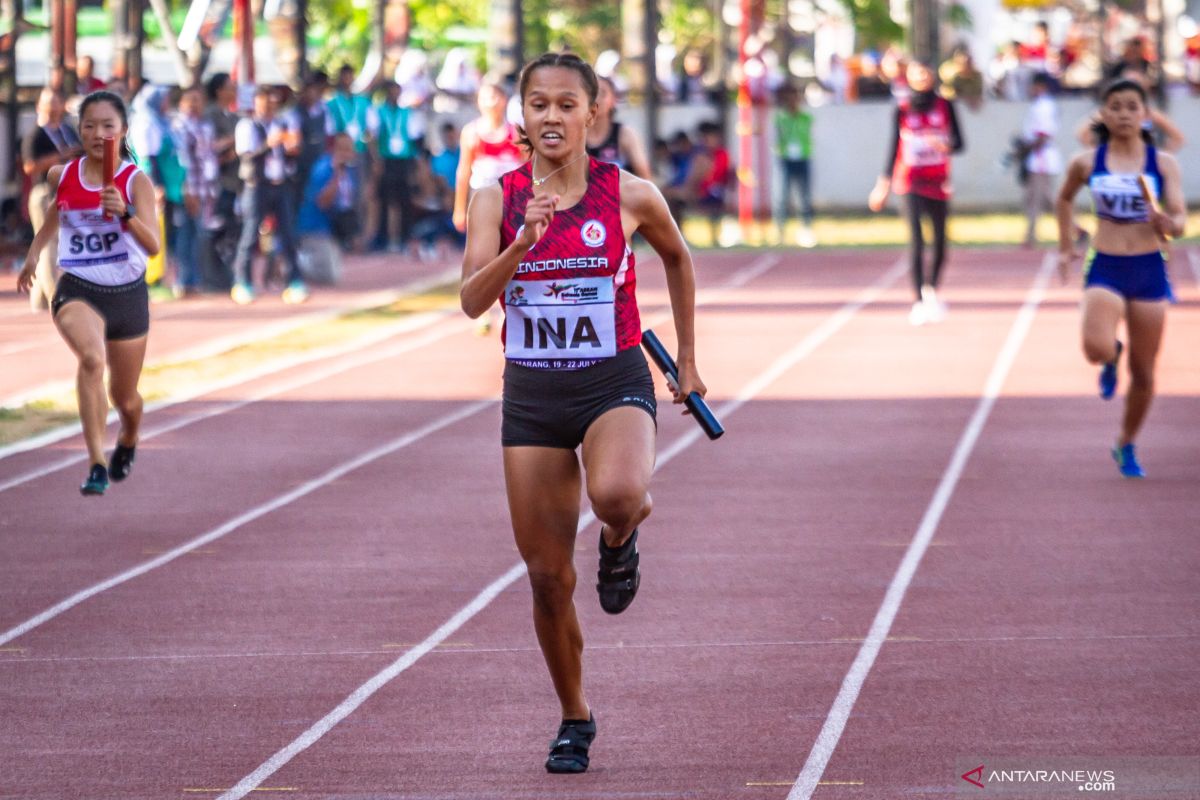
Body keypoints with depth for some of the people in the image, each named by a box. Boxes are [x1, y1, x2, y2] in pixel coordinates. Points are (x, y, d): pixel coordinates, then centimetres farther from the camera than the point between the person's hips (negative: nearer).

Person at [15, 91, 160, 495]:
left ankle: (128, 441, 55)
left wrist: (126, 214, -40)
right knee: (92, 359, -33)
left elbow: (153, 245, -24)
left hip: (128, 295, 0)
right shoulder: (62, 175, -2)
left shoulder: (136, 181, -12)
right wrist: (34, 253, 21)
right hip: (78, 291, 0)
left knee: (124, 398, 17)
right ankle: (97, 465, -34)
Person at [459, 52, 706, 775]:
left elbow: (678, 258, 15)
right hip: (531, 393, 2)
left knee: (616, 495, -36)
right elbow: (473, 298, -13)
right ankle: (575, 720, 23)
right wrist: (522, 242, -30)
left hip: (614, 383, -2)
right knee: (548, 576, 4)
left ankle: (622, 538, 3)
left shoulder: (630, 196, -4)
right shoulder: (498, 200, -2)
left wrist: (688, 361, 18)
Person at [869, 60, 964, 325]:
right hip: (911, 181, -2)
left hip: (938, 182, 2)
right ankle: (919, 301, -14)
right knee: (916, 240, -12)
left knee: (940, 240, 8)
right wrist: (884, 183, 7)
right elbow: (894, 148, 9)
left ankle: (931, 290, 32)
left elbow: (959, 142, 4)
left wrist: (946, 146, -19)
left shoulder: (945, 106, 4)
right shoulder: (903, 110, 3)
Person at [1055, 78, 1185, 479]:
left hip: (1149, 270, 1)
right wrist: (1066, 246, 21)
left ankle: (1126, 446, 30)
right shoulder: (1086, 163, 1)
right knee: (1097, 348, -28)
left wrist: (1167, 223, -27)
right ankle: (1111, 360, 12)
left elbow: (1180, 220, -5)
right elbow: (1065, 199, 21)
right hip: (1105, 269, -1)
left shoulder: (1164, 164, 0)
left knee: (1143, 374, 6)